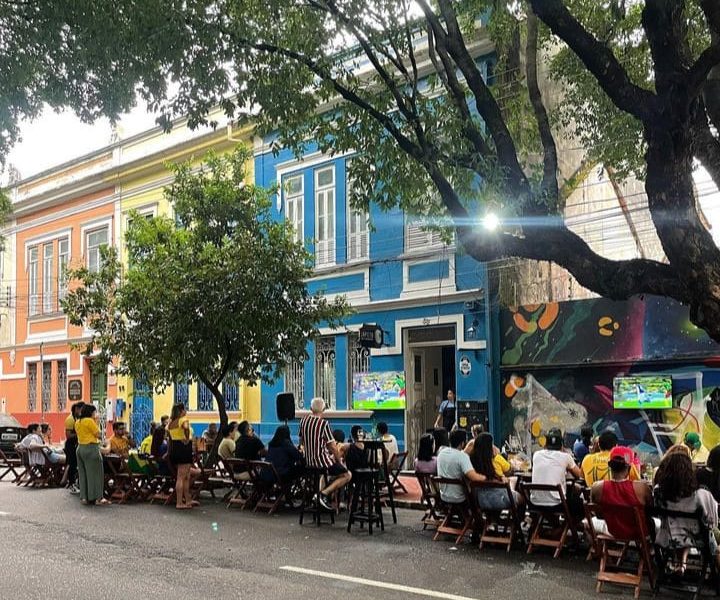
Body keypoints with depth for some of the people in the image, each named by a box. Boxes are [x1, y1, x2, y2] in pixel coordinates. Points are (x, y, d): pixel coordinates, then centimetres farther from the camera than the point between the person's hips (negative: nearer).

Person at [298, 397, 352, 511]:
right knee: (347, 475, 1)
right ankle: (325, 493, -16)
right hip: (322, 460, -8)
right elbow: (333, 447, -16)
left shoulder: (304, 420, 0)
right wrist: (339, 461, -1)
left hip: (308, 461, 8)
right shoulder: (323, 423, -18)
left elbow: (301, 441, 14)